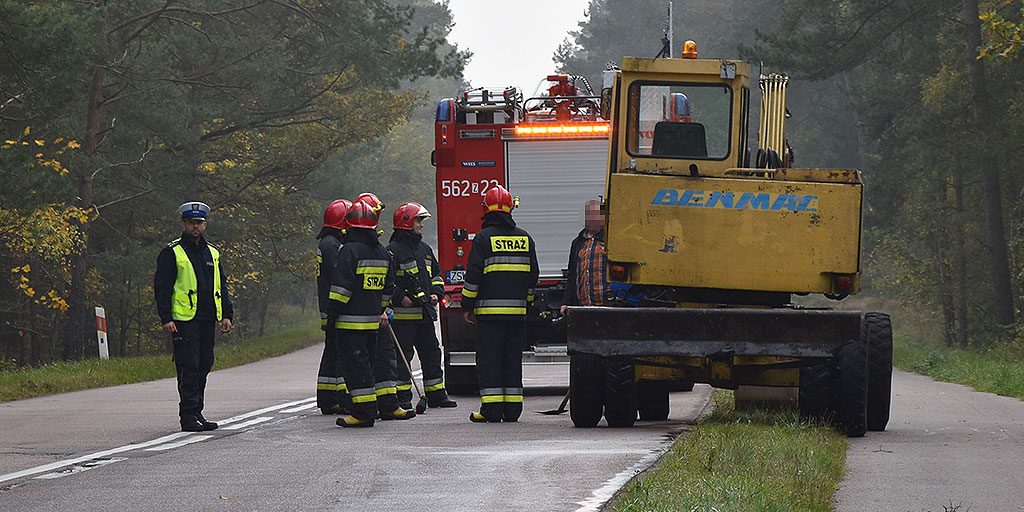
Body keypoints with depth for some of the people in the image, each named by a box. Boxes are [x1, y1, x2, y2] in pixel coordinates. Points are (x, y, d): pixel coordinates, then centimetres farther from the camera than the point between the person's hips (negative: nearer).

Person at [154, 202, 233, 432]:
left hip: (208, 320, 6)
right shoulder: (172, 253, -1)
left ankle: (197, 413, 16)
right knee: (188, 368, -9)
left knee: (204, 366, 8)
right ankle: (188, 416, -9)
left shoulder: (212, 253, 18)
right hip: (184, 319, -6)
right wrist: (166, 318, -13)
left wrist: (226, 315, 12)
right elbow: (161, 287, -5)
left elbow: (222, 287, 22)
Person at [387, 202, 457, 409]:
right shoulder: (393, 250, -8)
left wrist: (436, 293, 10)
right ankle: (402, 397, 0)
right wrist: (399, 297, -19)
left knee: (431, 353, 10)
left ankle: (436, 394, 17)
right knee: (403, 355, -5)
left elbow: (436, 275, 27)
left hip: (425, 313, 8)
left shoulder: (425, 250, 17)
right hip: (403, 314, -8)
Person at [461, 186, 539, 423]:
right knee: (513, 359, 8)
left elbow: (474, 274, -7)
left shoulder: (483, 238, -6)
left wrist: (468, 306, 0)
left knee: (489, 358, -1)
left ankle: (491, 408, -5)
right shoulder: (525, 238, 9)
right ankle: (512, 409, 7)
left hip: (490, 309, -4)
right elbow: (533, 275, 14)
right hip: (517, 310, 4)